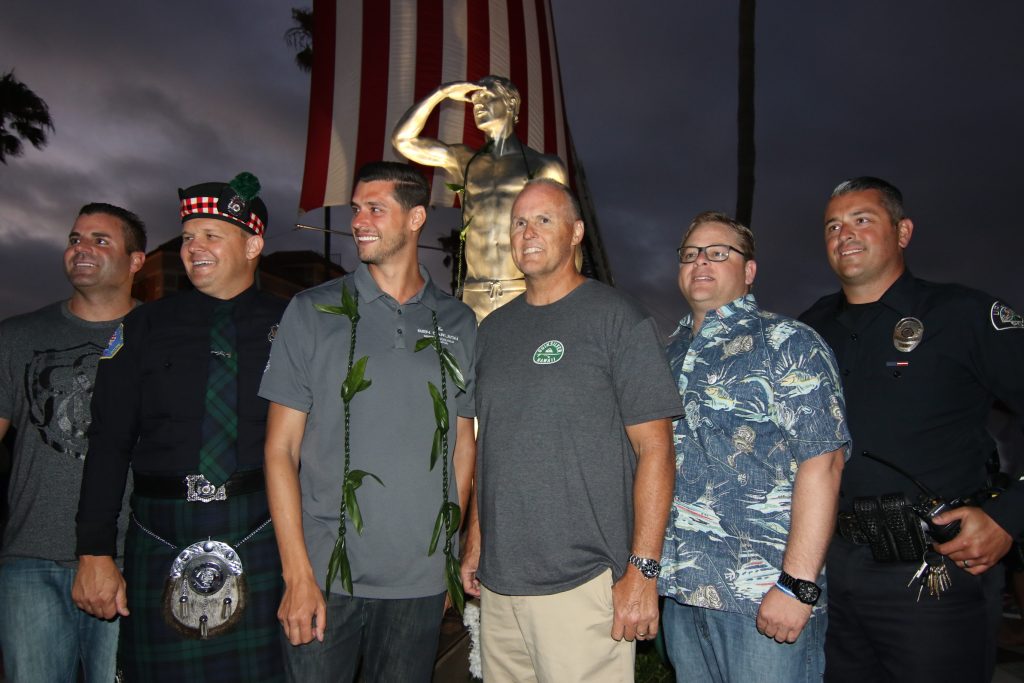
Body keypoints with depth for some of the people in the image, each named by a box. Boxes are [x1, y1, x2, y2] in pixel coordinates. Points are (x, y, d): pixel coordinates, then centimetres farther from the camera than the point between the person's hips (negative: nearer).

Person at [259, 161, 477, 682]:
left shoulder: (458, 323, 4)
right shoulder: (312, 312, -1)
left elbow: (462, 445, 10)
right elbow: (280, 449, -3)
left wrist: (449, 556, 6)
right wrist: (297, 575, -9)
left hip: (421, 580, 2)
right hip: (325, 575, -1)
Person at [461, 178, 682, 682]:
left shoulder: (617, 319, -6)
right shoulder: (494, 329, 11)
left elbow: (654, 449, -9)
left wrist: (642, 570, -14)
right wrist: (475, 540, 13)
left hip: (583, 581, -5)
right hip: (497, 579, 5)